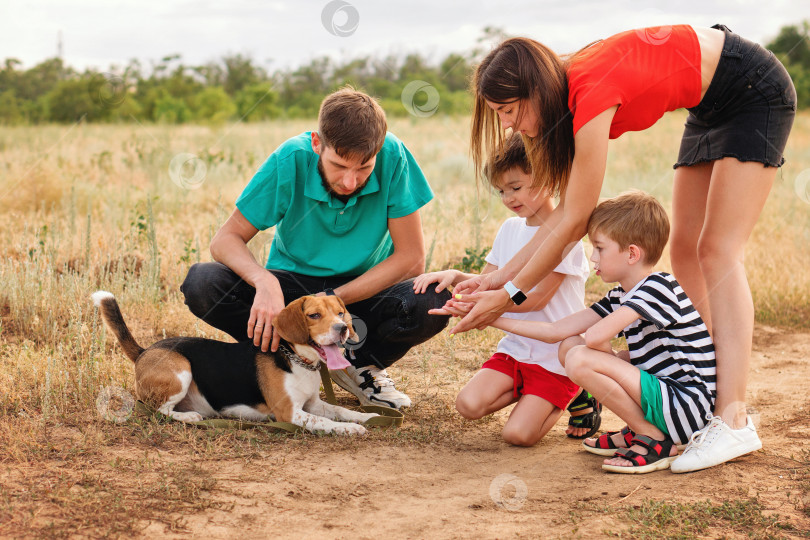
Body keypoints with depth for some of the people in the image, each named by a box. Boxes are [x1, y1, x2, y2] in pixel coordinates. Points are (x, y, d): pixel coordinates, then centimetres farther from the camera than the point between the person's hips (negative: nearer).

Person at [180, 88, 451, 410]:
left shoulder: (392, 156, -22)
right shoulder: (290, 160, -21)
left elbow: (411, 258, -18)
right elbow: (226, 238, -16)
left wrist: (332, 299, -27)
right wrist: (264, 281, -38)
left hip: (365, 290, 0)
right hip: (292, 283, 0)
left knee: (434, 302, -32)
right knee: (202, 284, -26)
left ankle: (360, 362, -1)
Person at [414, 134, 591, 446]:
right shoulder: (510, 228, 10)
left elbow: (536, 298, -20)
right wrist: (454, 276, -9)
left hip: (556, 354, -7)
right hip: (515, 347, 7)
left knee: (517, 434, -18)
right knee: (468, 405, -15)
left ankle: (575, 394, 9)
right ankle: (527, 390, 11)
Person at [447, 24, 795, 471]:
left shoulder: (592, 97, -31)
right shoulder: (568, 93, -5)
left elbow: (574, 222, -26)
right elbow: (565, 211, -3)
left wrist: (508, 295, -20)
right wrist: (501, 274, -7)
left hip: (756, 93, -9)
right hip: (712, 107, 9)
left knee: (718, 251, -15)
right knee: (685, 248, 5)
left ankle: (733, 421, -17)